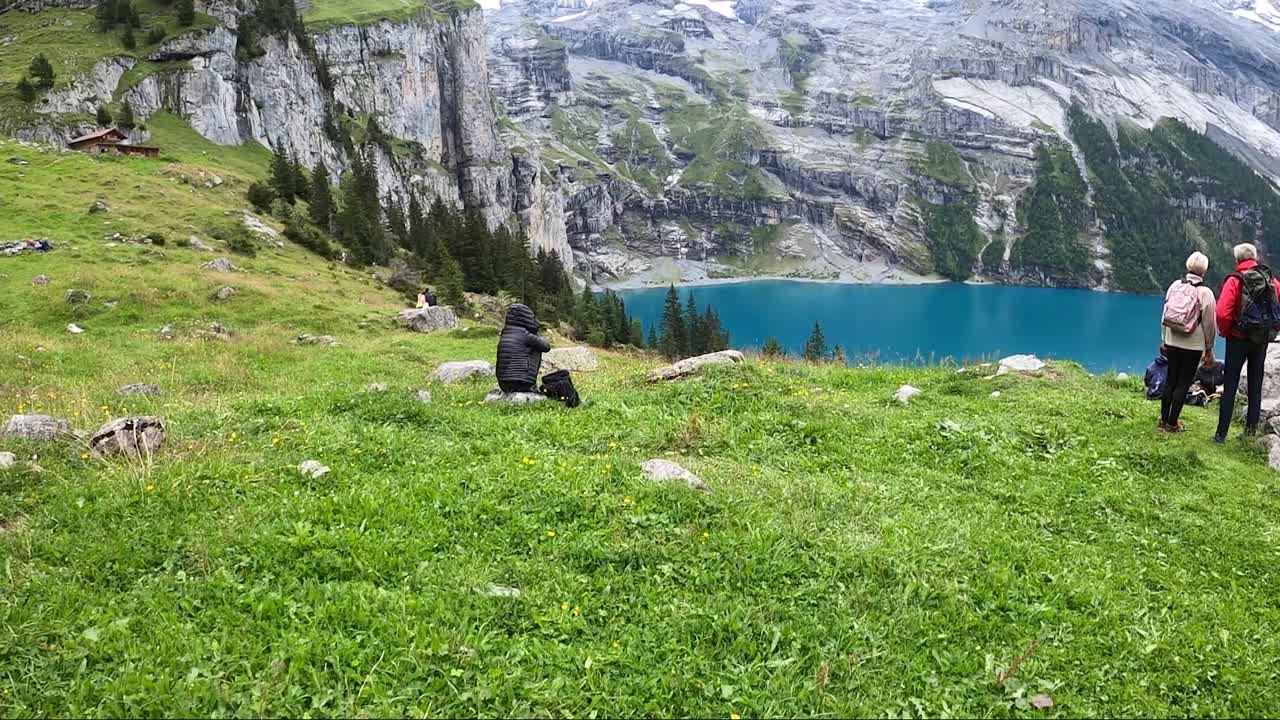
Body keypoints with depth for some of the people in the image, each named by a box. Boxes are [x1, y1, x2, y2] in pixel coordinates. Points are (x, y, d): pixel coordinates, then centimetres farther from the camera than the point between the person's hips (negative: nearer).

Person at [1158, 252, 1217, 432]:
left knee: (1171, 380, 13)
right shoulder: (1205, 293, -12)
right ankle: (1172, 423, 7)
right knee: (1183, 383, 4)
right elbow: (1209, 324, -7)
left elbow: (1165, 315, 6)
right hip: (1193, 346, -4)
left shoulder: (1175, 285, 0)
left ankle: (1163, 420, 16)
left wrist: (1164, 340, 16)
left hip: (1172, 342, 4)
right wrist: (1209, 349, 2)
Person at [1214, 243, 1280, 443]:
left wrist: (1225, 332, -5)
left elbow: (1222, 313, -22)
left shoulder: (1235, 280, -13)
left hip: (1239, 339, -4)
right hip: (1262, 340, 4)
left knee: (1230, 386, 1)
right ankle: (1252, 427, 22)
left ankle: (1221, 434, 1)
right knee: (1255, 385, 16)